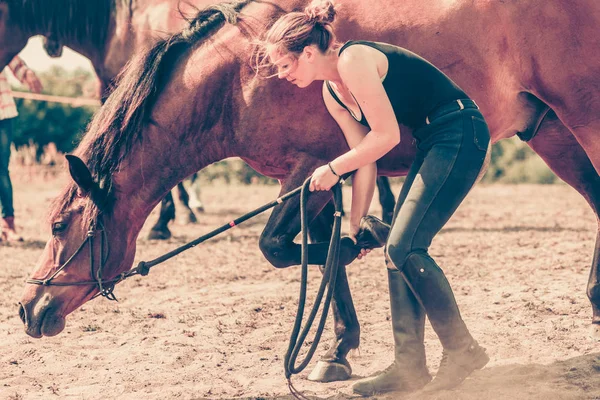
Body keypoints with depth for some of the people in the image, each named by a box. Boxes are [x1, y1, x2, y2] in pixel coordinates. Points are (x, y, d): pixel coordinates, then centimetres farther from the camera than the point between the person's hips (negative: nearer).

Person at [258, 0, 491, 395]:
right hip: (434, 144, 10)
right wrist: (355, 225, 14)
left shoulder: (353, 60, -19)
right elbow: (365, 160, 14)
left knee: (405, 247, -13)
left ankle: (462, 350, -3)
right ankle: (409, 366, 11)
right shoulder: (332, 94, 10)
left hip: (461, 135, -10)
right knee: (398, 250, 7)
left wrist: (333, 169, -8)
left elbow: (387, 135, -20)